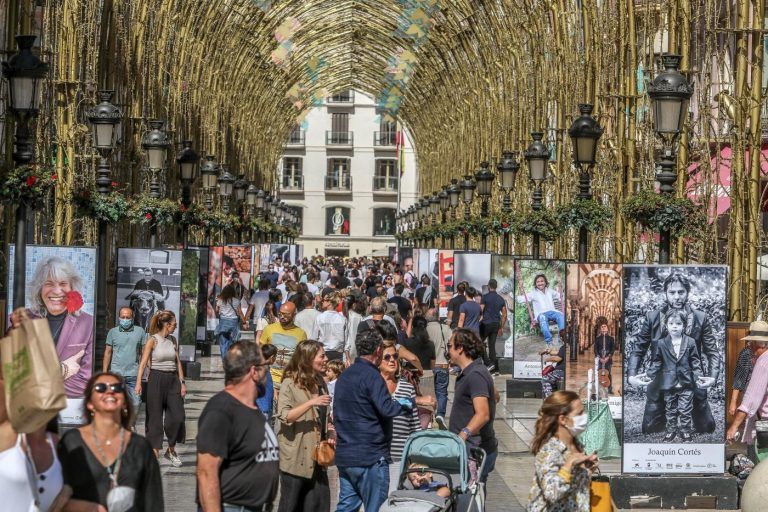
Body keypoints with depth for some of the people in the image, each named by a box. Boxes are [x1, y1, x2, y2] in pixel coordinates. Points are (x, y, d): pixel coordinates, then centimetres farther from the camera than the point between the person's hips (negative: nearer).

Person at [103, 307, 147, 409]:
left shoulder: (140, 331, 8)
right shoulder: (113, 332, 8)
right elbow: (107, 352, 10)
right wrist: (104, 372, 5)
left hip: (133, 374, 0)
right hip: (116, 373, 0)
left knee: (136, 403, -1)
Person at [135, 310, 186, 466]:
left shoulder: (173, 340, 10)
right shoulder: (153, 340, -6)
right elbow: (143, 362, -10)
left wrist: (182, 382, 9)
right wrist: (138, 382, -19)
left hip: (172, 379, 5)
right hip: (156, 379, -5)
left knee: (177, 416, -2)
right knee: (155, 417, 1)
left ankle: (171, 450, 13)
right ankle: (155, 450, 9)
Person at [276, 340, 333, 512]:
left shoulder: (320, 383, 12)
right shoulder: (290, 384, -11)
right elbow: (284, 416, -22)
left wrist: (330, 434, 5)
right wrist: (311, 403, -29)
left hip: (316, 454, 7)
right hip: (295, 455, -7)